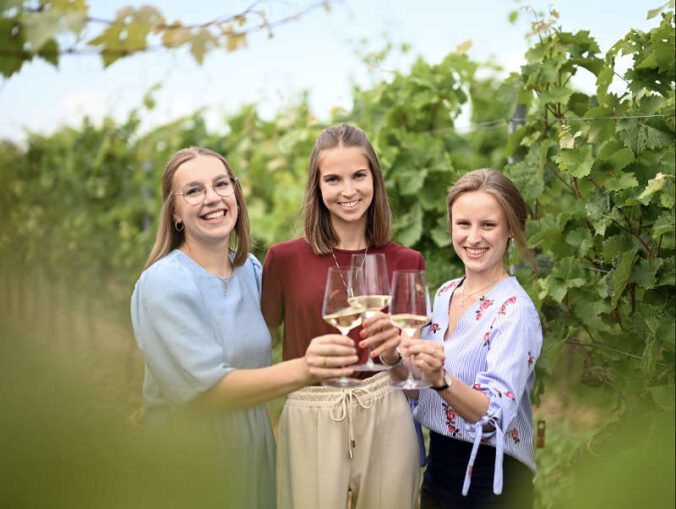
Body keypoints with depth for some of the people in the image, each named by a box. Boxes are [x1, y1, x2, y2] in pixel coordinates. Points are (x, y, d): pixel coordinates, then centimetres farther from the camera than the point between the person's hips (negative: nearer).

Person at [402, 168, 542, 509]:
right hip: (438, 471, 6)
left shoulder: (515, 311, -18)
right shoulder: (444, 294, 1)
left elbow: (495, 414, -28)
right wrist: (398, 356, -8)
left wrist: (439, 378, -43)